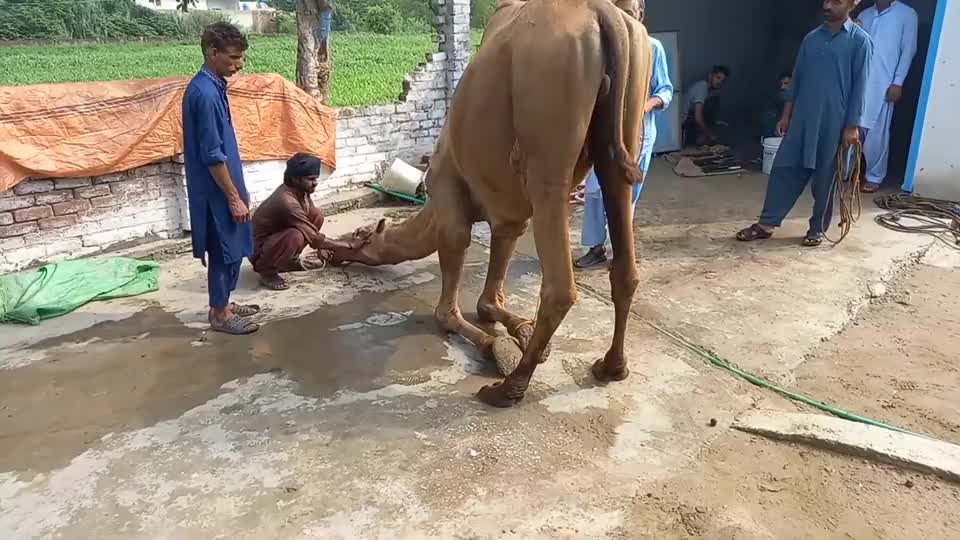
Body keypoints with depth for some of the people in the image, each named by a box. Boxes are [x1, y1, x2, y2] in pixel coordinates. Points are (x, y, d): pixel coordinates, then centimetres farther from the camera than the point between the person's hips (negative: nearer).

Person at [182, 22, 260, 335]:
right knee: (225, 250, 2)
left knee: (231, 249, 18)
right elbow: (212, 155, -22)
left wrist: (236, 191, 20)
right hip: (217, 191, -10)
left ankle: (222, 304, 30)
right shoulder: (205, 92, -21)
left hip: (222, 187, 10)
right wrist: (234, 197, -18)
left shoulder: (212, 86, 10)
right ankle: (220, 314, 15)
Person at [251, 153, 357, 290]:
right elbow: (315, 239, -27)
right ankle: (266, 272, -12)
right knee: (296, 236, -37)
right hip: (259, 249, -9)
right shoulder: (286, 201, -32)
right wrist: (349, 245, -20)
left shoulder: (300, 190, -7)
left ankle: (291, 260, 10)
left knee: (317, 215, -4)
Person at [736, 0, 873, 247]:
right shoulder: (811, 38, 9)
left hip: (833, 122, -4)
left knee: (824, 176, 5)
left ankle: (817, 227, 19)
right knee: (784, 168, 3)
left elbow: (859, 87, -7)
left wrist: (852, 126, -10)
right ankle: (767, 224, 10)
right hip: (802, 118, 5)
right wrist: (786, 115, 11)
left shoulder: (860, 41, -5)